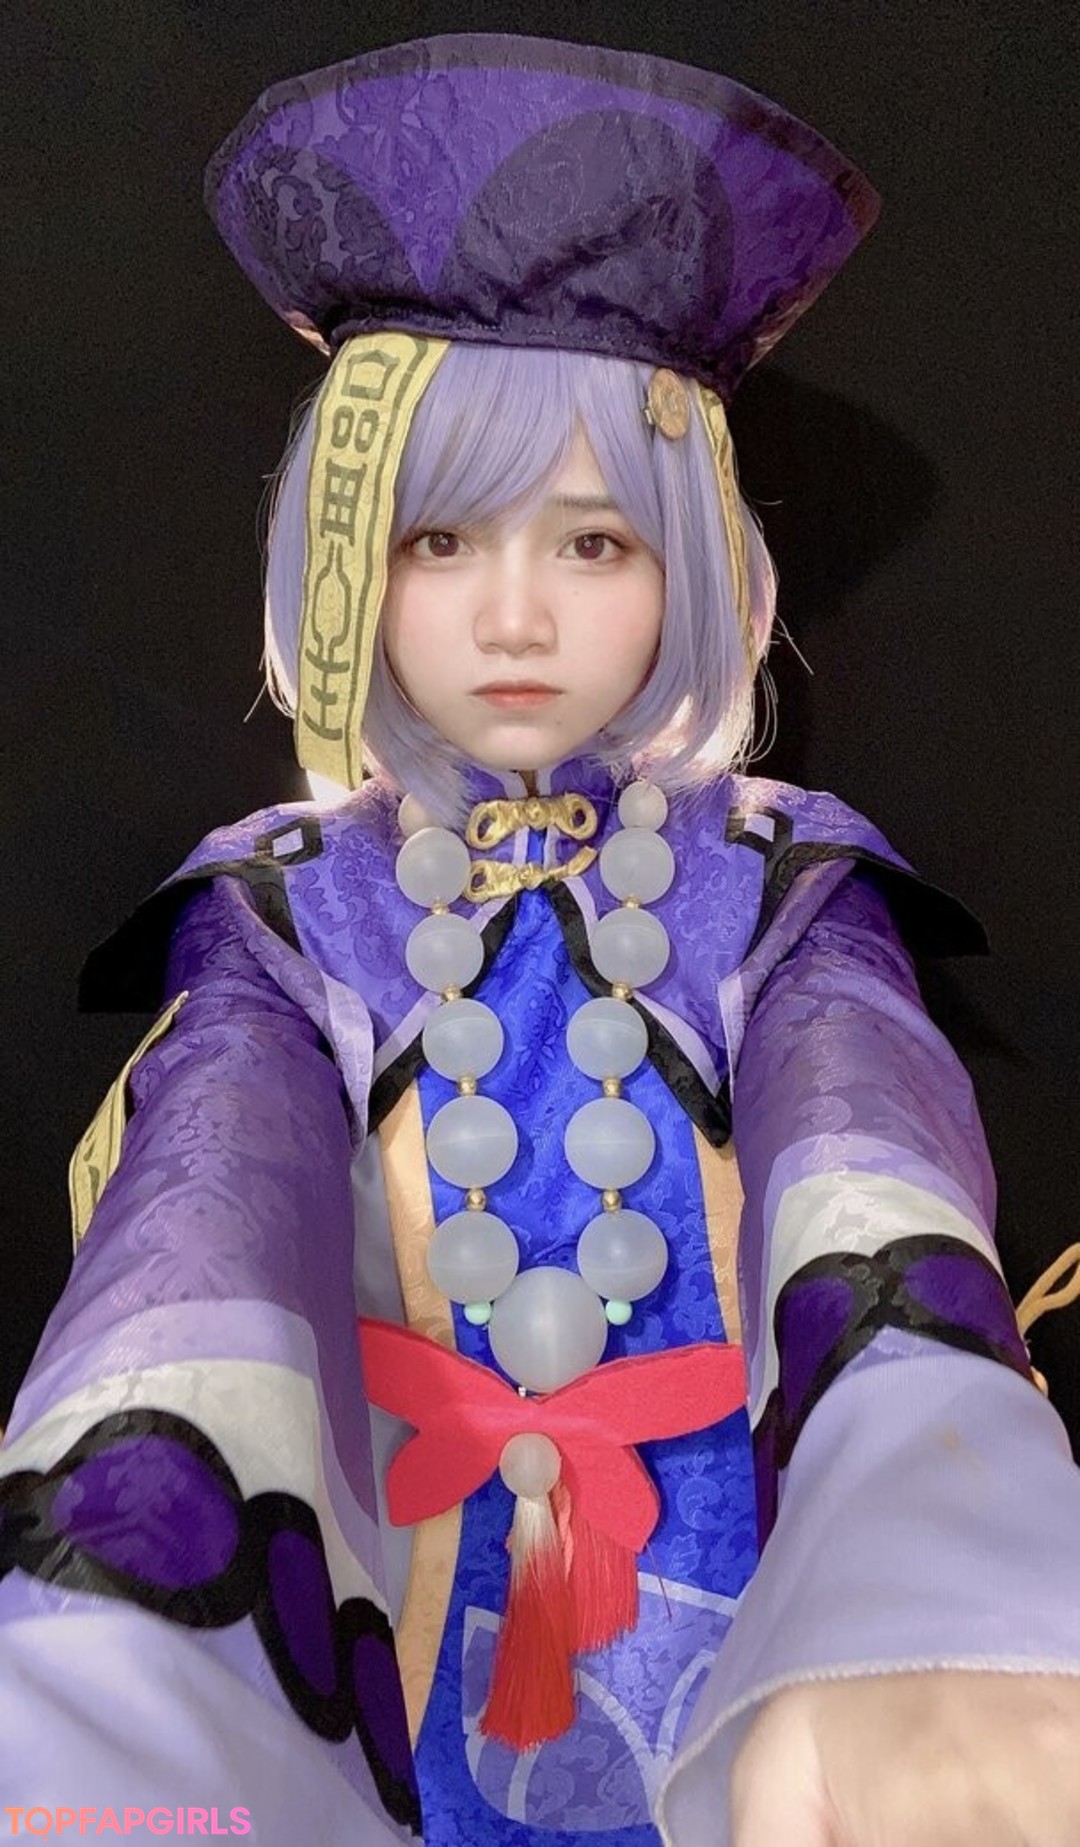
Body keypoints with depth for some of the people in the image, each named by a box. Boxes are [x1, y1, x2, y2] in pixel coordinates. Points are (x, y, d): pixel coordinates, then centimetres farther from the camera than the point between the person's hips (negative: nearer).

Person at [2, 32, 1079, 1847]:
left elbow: (875, 1174, -17)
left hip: (744, 1626, 1)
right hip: (388, 1606, 0)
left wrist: (913, 1651, -40)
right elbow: (197, 1266, -14)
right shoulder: (286, 902, 6)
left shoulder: (783, 877, 5)